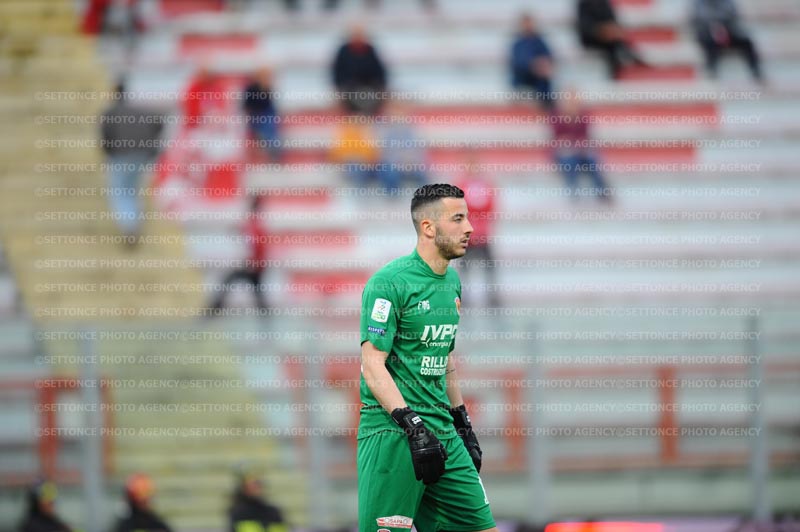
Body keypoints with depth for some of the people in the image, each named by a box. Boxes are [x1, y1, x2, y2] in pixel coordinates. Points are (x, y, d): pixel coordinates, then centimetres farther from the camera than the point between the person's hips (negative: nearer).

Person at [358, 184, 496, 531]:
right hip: (392, 434, -8)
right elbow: (372, 365, -16)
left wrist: (462, 423, 23)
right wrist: (414, 426, -23)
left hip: (442, 433, 8)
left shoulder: (451, 281, 15)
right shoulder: (389, 283, -11)